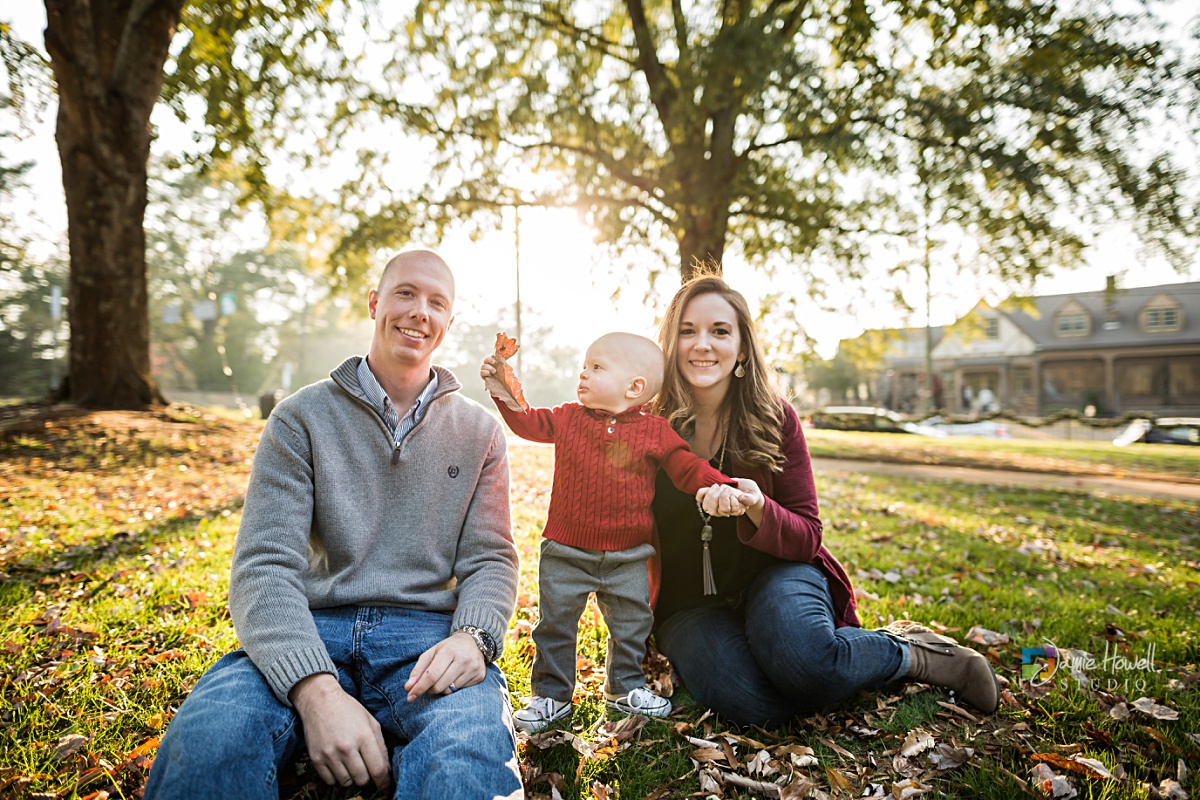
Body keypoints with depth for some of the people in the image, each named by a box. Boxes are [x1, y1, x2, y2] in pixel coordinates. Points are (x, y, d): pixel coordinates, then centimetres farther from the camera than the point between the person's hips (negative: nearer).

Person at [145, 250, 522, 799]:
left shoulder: (479, 433, 12)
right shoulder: (302, 418, 5)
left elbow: (490, 559, 8)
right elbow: (264, 564, -5)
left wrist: (472, 636, -17)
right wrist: (315, 687, -23)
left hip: (427, 635, 0)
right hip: (310, 633, 1)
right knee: (206, 743, -31)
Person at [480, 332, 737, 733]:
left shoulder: (654, 431, -5)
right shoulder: (567, 418, 0)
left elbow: (689, 470, -4)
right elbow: (528, 422, 5)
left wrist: (721, 487, -21)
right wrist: (504, 391, -9)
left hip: (627, 557, 0)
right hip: (566, 553, 1)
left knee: (631, 624, 15)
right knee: (554, 623, 8)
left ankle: (625, 687, 37)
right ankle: (550, 695, 26)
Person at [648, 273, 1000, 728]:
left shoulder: (775, 418, -6)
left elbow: (806, 536, -5)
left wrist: (756, 507, -27)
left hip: (774, 572, 0)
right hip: (688, 602, 1)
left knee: (803, 662, -34)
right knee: (745, 701, -30)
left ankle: (911, 651, -2)